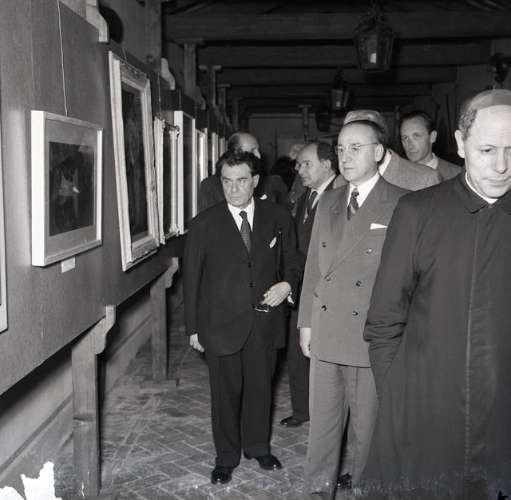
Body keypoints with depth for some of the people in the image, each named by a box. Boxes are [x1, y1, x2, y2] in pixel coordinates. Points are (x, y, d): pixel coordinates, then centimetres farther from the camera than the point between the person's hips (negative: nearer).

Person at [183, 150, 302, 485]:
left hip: (265, 321, 2)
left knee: (260, 387, 16)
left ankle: (258, 446, 39)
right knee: (226, 392, 10)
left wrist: (287, 284, -12)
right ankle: (227, 456, 30)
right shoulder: (204, 225, -4)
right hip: (222, 323, -1)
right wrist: (193, 327, 0)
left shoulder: (278, 218, 0)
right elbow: (192, 279, 0)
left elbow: (292, 263, 9)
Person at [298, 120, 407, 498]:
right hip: (326, 334, 5)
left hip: (373, 338, -5)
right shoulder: (328, 203, 11)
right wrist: (306, 322, 11)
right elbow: (313, 266, 13)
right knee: (322, 421, 14)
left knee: (366, 426, 10)